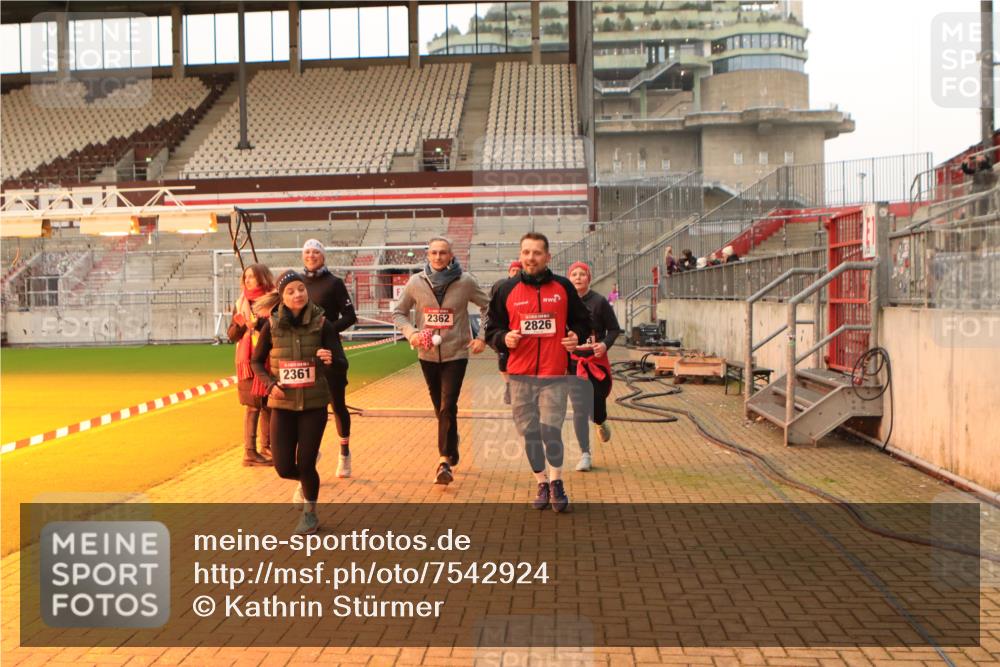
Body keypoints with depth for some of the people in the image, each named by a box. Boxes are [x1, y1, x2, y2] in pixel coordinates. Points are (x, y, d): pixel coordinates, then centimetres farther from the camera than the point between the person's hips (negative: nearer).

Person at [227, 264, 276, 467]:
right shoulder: (241, 303, 8)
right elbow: (232, 336, 7)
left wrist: (258, 323, -19)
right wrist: (241, 323, -11)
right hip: (248, 360, 0)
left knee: (268, 405, 9)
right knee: (253, 405, -4)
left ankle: (266, 447, 24)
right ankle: (249, 452, -2)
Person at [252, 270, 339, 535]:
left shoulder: (322, 324, -8)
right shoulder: (272, 326, -4)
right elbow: (257, 362, 8)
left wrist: (330, 360, -31)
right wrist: (270, 384, -9)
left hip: (314, 404, -2)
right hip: (282, 404, 2)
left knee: (305, 464, -2)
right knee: (284, 467, 2)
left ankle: (310, 513, 25)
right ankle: (306, 481, 39)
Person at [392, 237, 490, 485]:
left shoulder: (465, 282, -7)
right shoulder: (416, 282, -2)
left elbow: (487, 307, 5)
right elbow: (399, 313, 8)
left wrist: (482, 337, -3)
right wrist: (410, 333, -9)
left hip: (456, 354, -3)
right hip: (428, 355, 3)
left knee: (448, 408, -12)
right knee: (439, 408, 14)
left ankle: (445, 461, -10)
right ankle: (451, 451, 33)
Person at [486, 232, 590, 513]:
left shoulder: (563, 287, 6)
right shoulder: (506, 290, 6)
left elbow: (582, 320, 16)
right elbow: (492, 328, 10)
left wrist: (576, 336, -4)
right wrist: (503, 338, -11)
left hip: (554, 374, -1)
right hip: (520, 374, 2)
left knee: (551, 430, -8)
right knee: (529, 432, 6)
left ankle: (556, 482, 10)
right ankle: (542, 484, 21)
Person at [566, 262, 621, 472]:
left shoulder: (599, 302, -6)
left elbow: (614, 329, -2)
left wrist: (605, 344, -19)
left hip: (596, 361, -1)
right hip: (572, 362, 1)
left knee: (597, 404, 6)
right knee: (579, 411, -3)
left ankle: (601, 422, 45)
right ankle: (585, 454, 7)